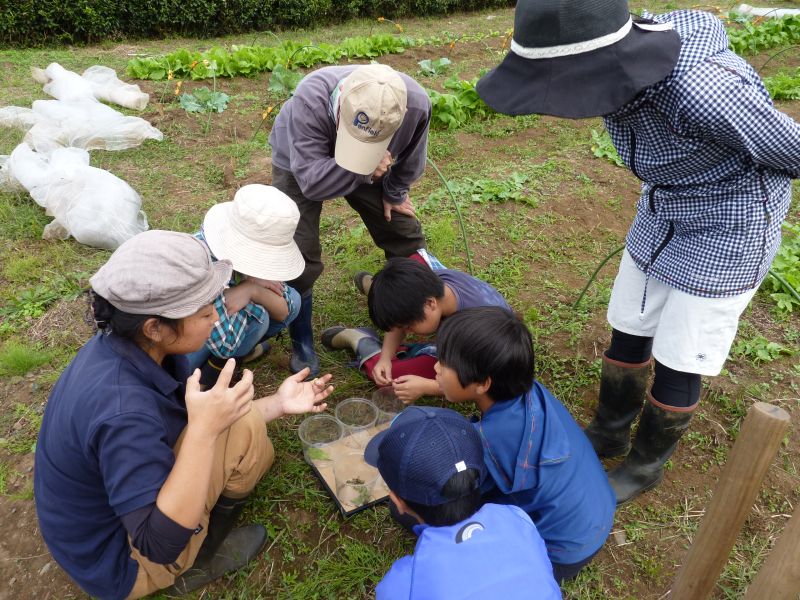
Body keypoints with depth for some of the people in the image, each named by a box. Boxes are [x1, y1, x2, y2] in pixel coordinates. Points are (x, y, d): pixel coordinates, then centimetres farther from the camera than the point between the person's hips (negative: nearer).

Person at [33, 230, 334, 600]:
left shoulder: (130, 346, -11)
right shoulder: (122, 409, -38)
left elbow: (201, 421, 3)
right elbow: (161, 543, -34)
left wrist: (278, 403, -1)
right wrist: (205, 428, -40)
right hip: (117, 564, -8)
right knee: (244, 430, -19)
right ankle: (198, 561, 2)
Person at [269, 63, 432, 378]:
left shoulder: (416, 104, -35)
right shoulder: (309, 101, -45)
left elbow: (410, 160, -12)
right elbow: (311, 181, -41)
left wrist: (394, 193, 3)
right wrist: (362, 173, -53)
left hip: (370, 171, 3)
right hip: (301, 163, -3)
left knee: (404, 234, 6)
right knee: (299, 255, -12)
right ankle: (302, 342, 12)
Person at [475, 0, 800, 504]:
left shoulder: (701, 90, -36)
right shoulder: (616, 62, -13)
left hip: (730, 229, -6)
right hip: (668, 216, 7)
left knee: (677, 363, 7)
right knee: (629, 333, 17)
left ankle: (646, 464, 34)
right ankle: (609, 432, 41)